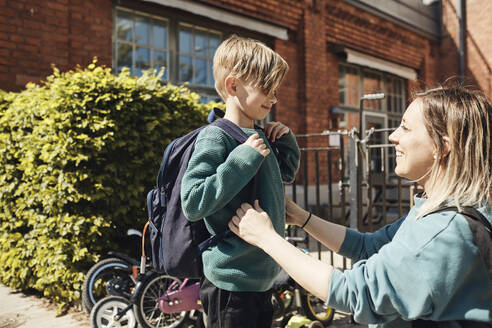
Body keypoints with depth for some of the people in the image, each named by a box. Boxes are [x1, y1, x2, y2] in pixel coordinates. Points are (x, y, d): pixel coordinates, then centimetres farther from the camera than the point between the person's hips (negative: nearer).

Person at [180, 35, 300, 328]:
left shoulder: (259, 137, 7)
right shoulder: (215, 138, -17)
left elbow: (288, 173, 25)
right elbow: (193, 203, -26)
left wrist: (286, 140, 6)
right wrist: (244, 157, -26)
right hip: (231, 284, -8)